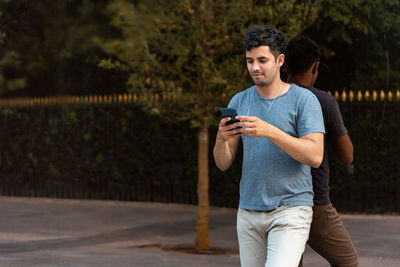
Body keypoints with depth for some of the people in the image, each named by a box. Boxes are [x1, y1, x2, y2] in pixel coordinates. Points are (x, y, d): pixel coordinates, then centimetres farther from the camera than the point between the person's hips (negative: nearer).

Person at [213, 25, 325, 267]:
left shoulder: (304, 100, -4)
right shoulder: (239, 101, 9)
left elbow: (315, 156, -15)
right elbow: (223, 163, 7)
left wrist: (269, 131, -25)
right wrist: (221, 139, -16)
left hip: (291, 210, -5)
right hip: (249, 211, 5)